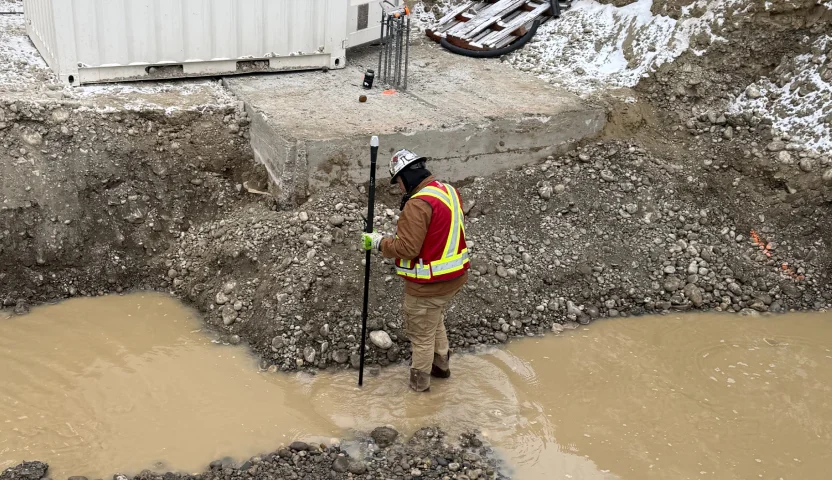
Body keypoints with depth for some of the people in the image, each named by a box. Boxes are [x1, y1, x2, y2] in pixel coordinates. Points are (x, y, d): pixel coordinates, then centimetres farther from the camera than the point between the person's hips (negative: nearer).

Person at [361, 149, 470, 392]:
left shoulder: (418, 204, -26)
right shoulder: (450, 191, 3)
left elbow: (407, 248, -27)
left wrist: (378, 242, -13)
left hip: (429, 285, -9)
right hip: (455, 277, 9)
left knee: (422, 334, 12)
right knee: (435, 322, 31)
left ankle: (420, 381, 28)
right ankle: (441, 364, 47)